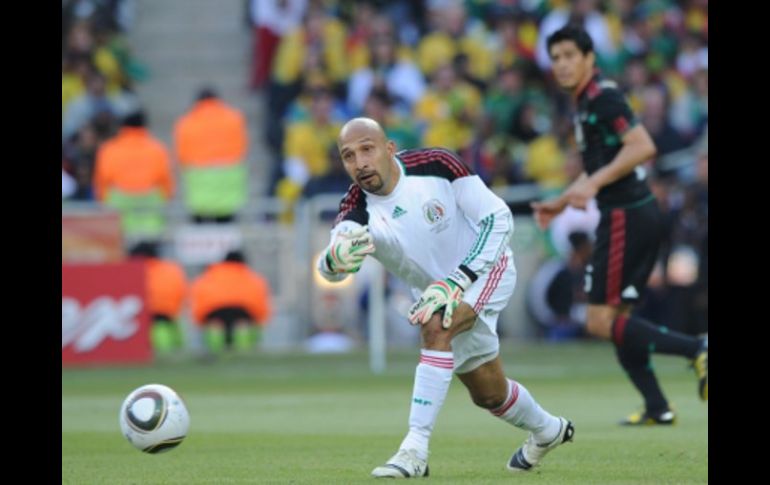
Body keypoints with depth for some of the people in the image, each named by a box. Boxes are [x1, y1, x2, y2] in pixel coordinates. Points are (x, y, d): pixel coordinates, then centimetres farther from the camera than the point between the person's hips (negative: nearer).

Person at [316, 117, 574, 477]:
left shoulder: (436, 165, -27)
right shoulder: (357, 212, -23)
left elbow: (498, 218, -23)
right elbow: (329, 267, -42)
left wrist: (455, 282, -32)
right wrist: (336, 258, -69)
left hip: (485, 269, -5)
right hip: (434, 290, 5)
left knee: (437, 325, -33)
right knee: (488, 395, 17)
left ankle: (415, 449, -32)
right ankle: (547, 431, 49)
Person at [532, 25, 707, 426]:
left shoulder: (602, 97, -13)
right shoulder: (585, 103, 18)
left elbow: (643, 147, -24)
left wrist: (594, 183, -25)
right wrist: (560, 203, 27)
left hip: (625, 217, -10)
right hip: (630, 215, 10)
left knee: (601, 322, -10)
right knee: (615, 318, 12)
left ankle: (696, 349, -14)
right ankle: (657, 408, 11)